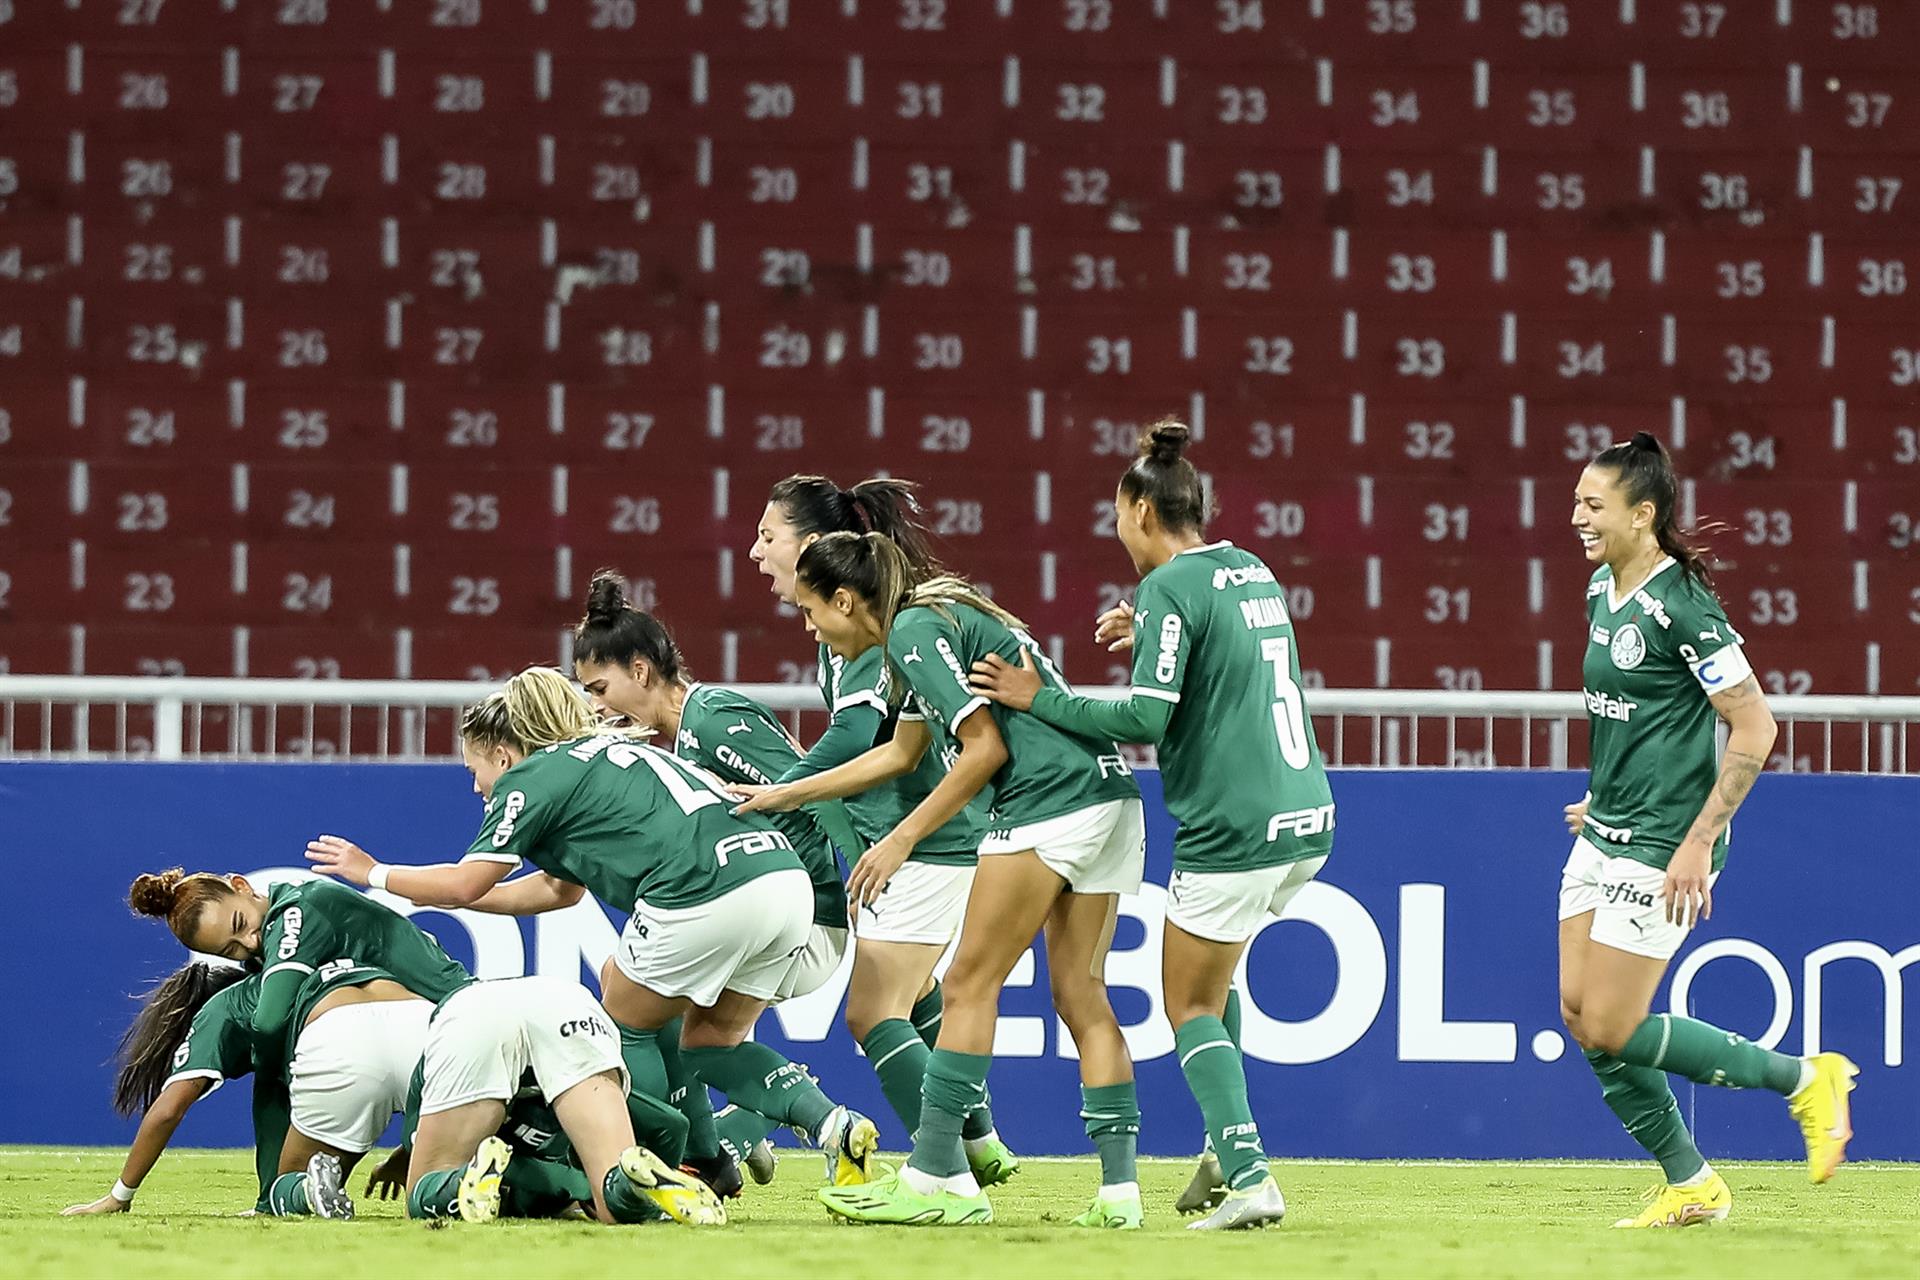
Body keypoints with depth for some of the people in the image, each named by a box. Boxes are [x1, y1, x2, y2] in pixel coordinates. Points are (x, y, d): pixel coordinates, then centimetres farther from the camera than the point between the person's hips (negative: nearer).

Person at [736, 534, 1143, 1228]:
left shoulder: (913, 632, -7)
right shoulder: (936, 621, 23)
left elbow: (986, 748, -14)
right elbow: (901, 753, 35)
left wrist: (900, 839, -8)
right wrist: (786, 795, 39)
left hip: (1046, 801, -9)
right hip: (1110, 799, 9)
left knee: (970, 984, -3)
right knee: (1080, 995, 7)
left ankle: (931, 1178, -4)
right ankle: (1119, 1190, 1)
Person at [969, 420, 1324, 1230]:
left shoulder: (1171, 588, -12)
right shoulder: (1251, 571, 13)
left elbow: (1144, 718, -17)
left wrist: (1039, 700, -8)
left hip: (1233, 828, -8)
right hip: (1305, 819, 8)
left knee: (1191, 1005, 3)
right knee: (1212, 975, 26)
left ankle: (1249, 1177, -10)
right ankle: (1226, 1148, 18)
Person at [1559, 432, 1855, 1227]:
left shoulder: (1680, 607, -19)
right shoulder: (1603, 590, 8)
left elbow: (1753, 727, -19)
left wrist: (1700, 841, -20)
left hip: (1660, 848, -9)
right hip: (1604, 835, 9)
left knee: (1611, 1031, -8)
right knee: (1580, 1013, 5)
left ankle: (1805, 1079, 6)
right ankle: (1690, 1186, 16)